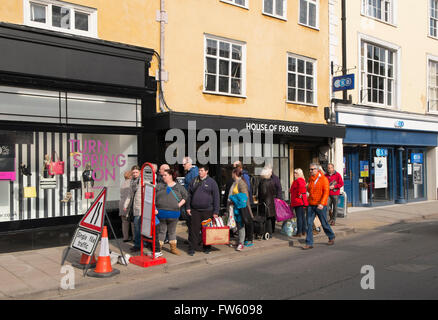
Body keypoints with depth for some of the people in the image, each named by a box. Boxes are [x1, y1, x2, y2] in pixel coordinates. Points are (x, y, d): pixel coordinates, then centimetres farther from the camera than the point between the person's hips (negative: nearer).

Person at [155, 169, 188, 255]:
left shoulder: (179, 187, 7)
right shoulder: (159, 186, 6)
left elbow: (185, 197, 12)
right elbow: (153, 198, 3)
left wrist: (179, 205, -1)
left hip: (173, 213, 1)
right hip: (161, 212, 0)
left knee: (172, 231, 13)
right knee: (161, 230, 6)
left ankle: (173, 248, 24)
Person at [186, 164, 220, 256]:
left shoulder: (212, 182, 0)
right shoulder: (194, 181, 9)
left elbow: (216, 198, -1)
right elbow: (189, 195, 13)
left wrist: (216, 211, -6)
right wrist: (188, 207, 5)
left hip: (207, 211, -2)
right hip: (195, 211, 2)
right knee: (194, 229, 0)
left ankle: (207, 247, 21)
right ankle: (192, 248, 7)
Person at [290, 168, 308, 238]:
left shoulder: (299, 180, -13)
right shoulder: (296, 180, 19)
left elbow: (302, 186, -34)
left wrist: (299, 194, -25)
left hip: (299, 202, -10)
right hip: (301, 202, 10)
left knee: (299, 217, -7)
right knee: (302, 216, 13)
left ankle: (299, 232, -5)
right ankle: (304, 231, 19)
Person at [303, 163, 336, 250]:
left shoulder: (324, 179, -8)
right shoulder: (310, 179, 9)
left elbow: (326, 192, -15)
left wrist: (322, 203, -24)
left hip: (320, 206, -5)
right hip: (311, 205, 5)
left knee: (324, 223, 8)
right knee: (309, 224, -1)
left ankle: (331, 237, 33)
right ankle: (309, 243, 3)